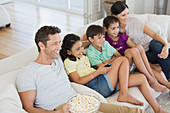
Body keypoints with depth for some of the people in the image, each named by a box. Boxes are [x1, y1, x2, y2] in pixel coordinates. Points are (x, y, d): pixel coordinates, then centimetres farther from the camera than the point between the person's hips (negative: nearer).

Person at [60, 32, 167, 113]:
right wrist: (98, 72, -15)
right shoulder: (69, 62, -4)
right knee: (123, 59, -15)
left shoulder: (83, 56, 23)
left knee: (141, 78, 2)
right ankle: (124, 94, -21)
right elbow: (78, 81, -14)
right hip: (98, 86, -9)